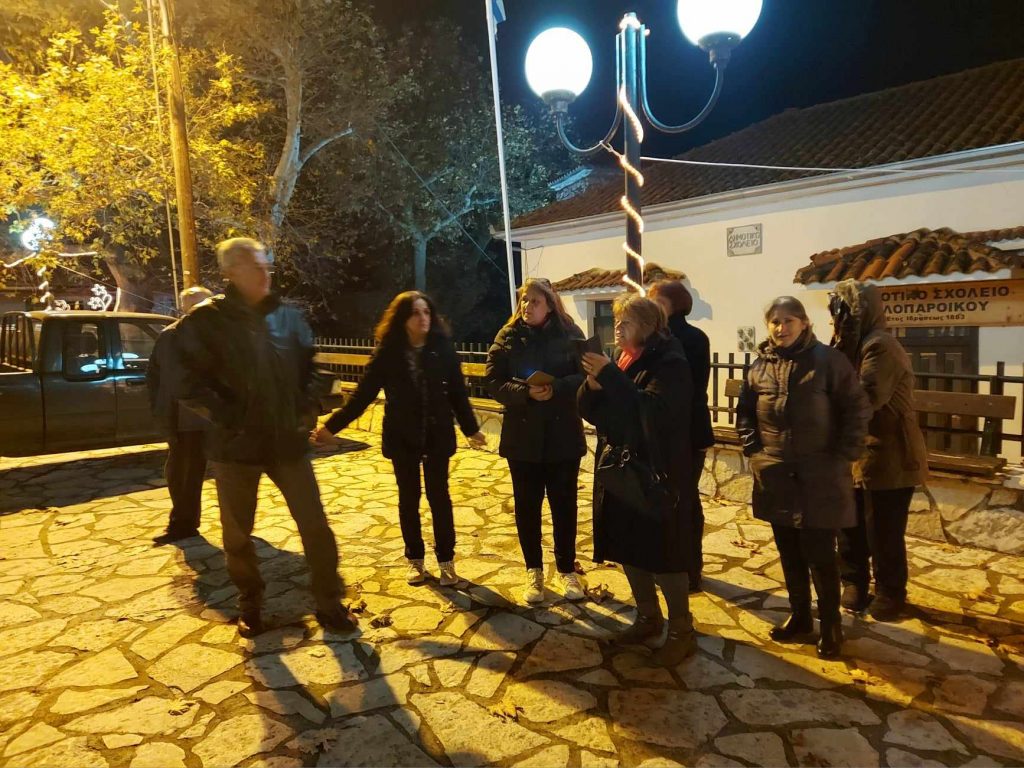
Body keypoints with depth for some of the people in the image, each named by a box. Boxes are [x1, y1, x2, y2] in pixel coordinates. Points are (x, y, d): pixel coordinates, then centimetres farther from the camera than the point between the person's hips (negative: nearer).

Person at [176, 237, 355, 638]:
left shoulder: (287, 315, 5)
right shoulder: (205, 321, -6)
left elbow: (307, 366, 17)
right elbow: (187, 382, -7)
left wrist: (308, 407, 5)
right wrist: (224, 416, -13)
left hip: (287, 439, 2)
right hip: (235, 443, -2)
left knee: (315, 524, 3)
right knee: (237, 533, 12)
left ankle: (329, 604, 19)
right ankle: (249, 606, 33)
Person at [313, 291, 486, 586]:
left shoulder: (443, 348, -6)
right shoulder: (387, 352, -6)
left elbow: (457, 392, 0)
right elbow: (364, 393, -5)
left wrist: (471, 429, 4)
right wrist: (333, 425, -8)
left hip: (437, 435, 0)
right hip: (402, 437, 0)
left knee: (439, 497, 6)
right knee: (409, 499, 11)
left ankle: (446, 560, 20)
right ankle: (415, 560, 27)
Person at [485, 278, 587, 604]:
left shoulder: (570, 335, -2)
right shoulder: (507, 337, 0)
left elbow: (586, 376, -7)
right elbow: (494, 383, -6)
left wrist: (555, 388, -24)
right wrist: (526, 392, -23)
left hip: (563, 434, -1)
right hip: (522, 434, 1)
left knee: (564, 504, 9)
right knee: (527, 506, 10)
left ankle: (567, 570, 27)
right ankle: (534, 570, 27)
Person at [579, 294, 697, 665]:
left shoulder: (671, 364, -13)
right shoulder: (623, 362, 10)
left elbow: (654, 412, -28)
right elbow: (591, 411, 8)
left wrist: (610, 376, -28)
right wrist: (593, 384, -13)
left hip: (658, 475, -7)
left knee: (662, 554, 1)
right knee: (628, 549, 15)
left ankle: (681, 631, 18)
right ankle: (648, 617, 34)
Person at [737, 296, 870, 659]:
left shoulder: (829, 360, -8)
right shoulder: (760, 365, 5)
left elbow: (857, 411, -8)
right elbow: (744, 412, 14)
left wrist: (842, 458, -11)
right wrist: (753, 451, 4)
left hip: (819, 477, -4)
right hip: (775, 476, 4)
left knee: (820, 555, 4)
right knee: (789, 553, 15)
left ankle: (830, 626, 23)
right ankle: (799, 617, 32)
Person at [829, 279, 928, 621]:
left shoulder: (880, 346, -19)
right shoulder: (855, 345, 11)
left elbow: (864, 399, -28)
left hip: (888, 459, -9)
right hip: (858, 458, 9)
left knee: (883, 535, 5)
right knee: (850, 529, 16)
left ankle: (890, 595, 24)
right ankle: (854, 586, 32)